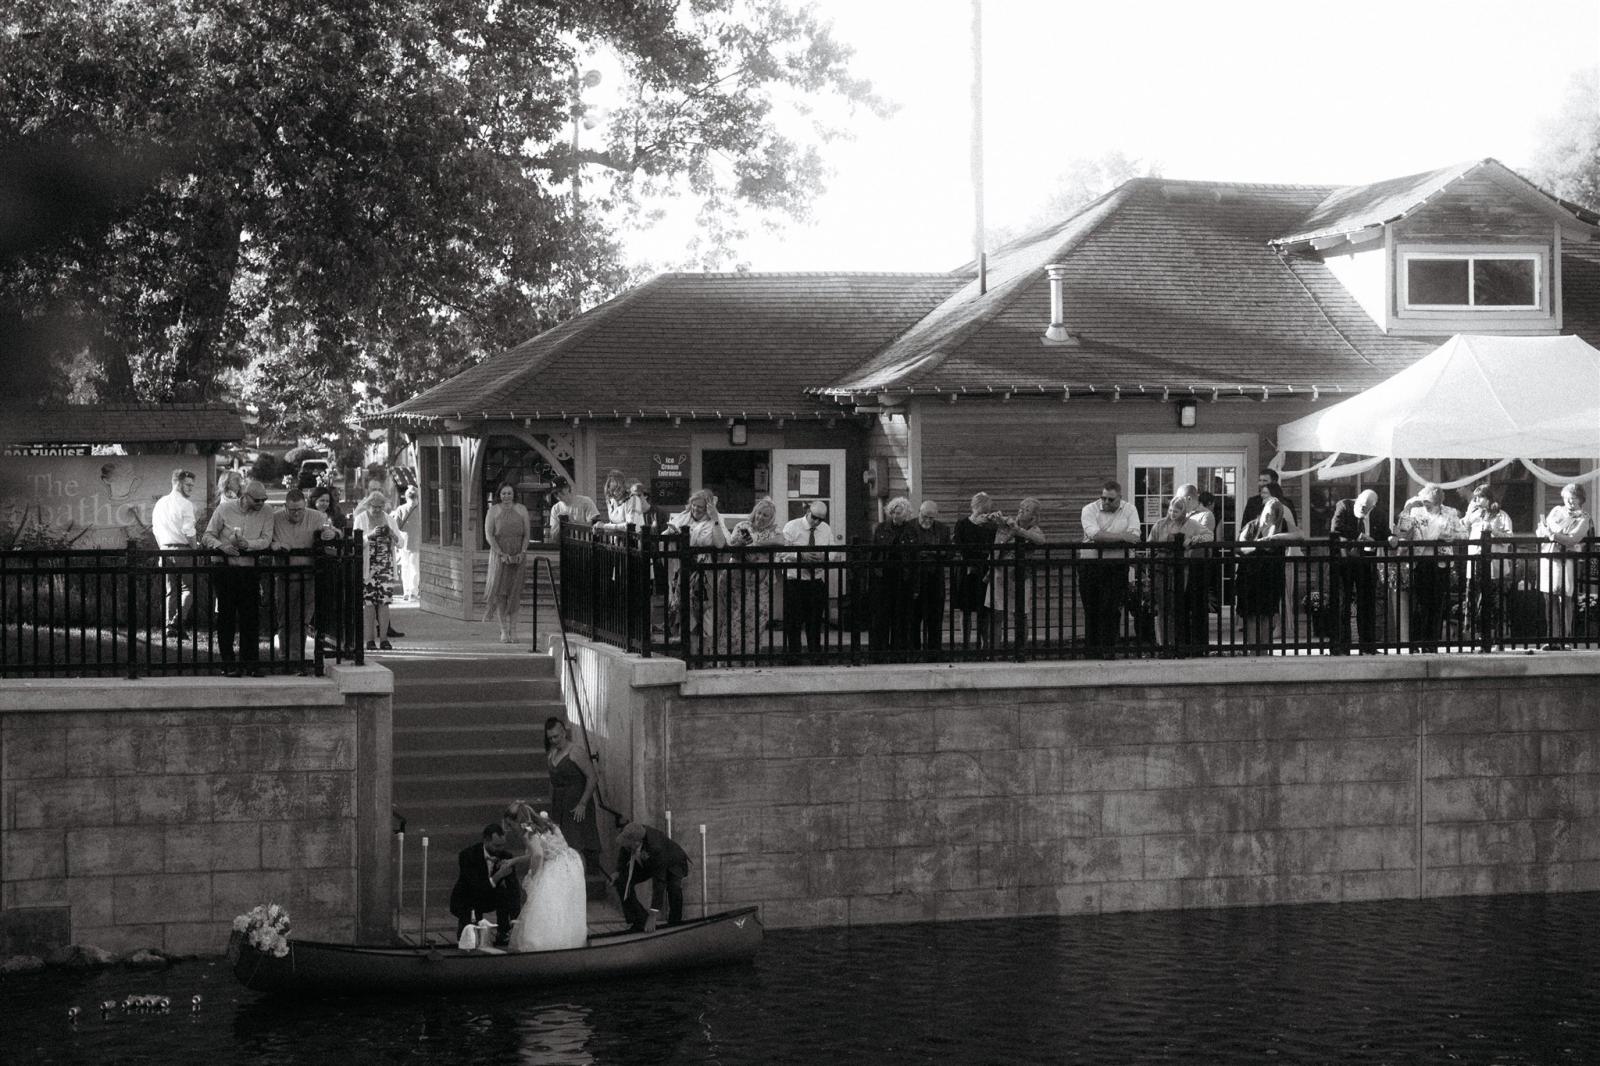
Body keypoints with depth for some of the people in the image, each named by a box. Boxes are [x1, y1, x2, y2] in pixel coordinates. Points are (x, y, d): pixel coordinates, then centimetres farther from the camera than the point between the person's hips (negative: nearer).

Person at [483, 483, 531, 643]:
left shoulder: (521, 510, 6)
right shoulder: (493, 510, 0)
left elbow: (527, 534, 5)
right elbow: (488, 535, -5)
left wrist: (522, 553, -8)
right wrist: (502, 554, -14)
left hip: (518, 556, 1)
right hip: (499, 554, -1)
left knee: (514, 592, 1)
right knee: (500, 591, -5)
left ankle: (513, 630, 5)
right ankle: (504, 631, -2)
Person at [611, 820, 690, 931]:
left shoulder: (656, 848, -46)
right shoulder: (628, 835, -30)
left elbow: (659, 883, -43)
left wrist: (652, 916, -42)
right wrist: (619, 871, -12)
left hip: (670, 863, -5)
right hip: (646, 862, 5)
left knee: (674, 888, -34)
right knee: (622, 881, -16)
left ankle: (674, 925, -8)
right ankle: (640, 921, -5)